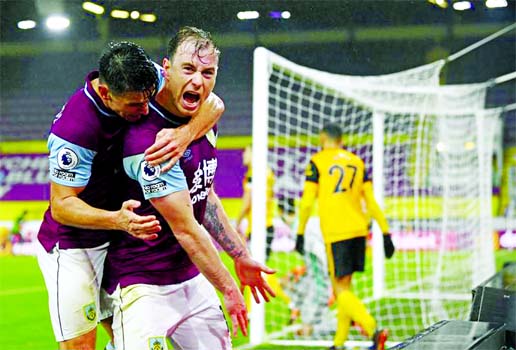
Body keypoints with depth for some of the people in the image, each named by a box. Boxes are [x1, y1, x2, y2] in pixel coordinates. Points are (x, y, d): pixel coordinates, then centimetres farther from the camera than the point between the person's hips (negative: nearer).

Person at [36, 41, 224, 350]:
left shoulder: (142, 80, -13)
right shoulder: (74, 130, -30)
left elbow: (212, 104, -13)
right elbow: (61, 205, -24)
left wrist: (185, 134, -36)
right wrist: (118, 220, -40)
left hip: (117, 243, 7)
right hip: (71, 247, -7)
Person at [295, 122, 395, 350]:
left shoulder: (317, 162, 0)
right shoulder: (357, 162, 13)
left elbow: (307, 202, -6)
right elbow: (371, 202, 10)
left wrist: (300, 234, 1)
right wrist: (385, 234, 11)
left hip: (335, 233, -6)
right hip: (358, 229, 6)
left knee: (341, 290, -5)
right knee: (344, 286, 16)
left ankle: (374, 331, -25)